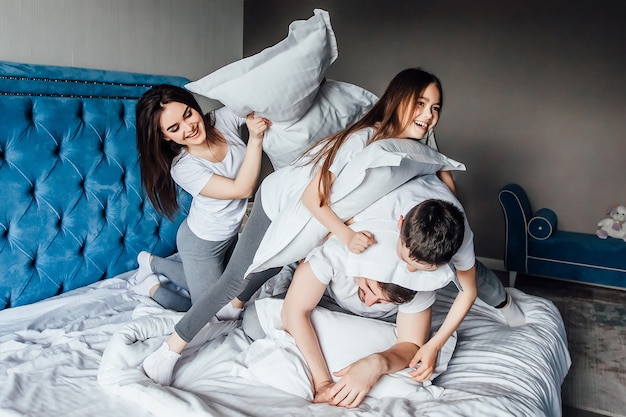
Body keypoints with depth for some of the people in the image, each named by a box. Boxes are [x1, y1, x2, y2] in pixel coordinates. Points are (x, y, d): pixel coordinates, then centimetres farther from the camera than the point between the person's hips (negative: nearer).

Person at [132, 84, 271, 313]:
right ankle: (152, 287, 23)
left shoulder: (225, 117, -18)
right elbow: (243, 189, -32)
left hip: (235, 232, 6)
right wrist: (255, 139, -39)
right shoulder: (183, 168, -30)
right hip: (203, 244, -6)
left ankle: (154, 263, 41)